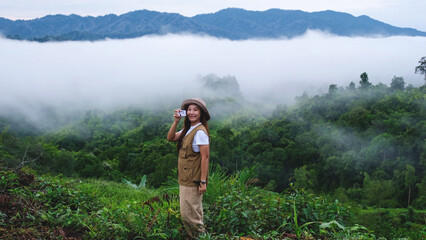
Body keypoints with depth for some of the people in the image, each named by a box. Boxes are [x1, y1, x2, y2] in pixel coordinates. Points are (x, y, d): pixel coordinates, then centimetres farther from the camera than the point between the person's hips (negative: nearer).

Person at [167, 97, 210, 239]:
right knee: (189, 213, 18)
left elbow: (205, 158, -20)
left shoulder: (200, 132, -18)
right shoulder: (188, 129, 11)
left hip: (193, 181, -10)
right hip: (184, 179, 10)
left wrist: (203, 182, -21)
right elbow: (170, 138, 8)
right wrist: (176, 121, -5)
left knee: (189, 214, -6)